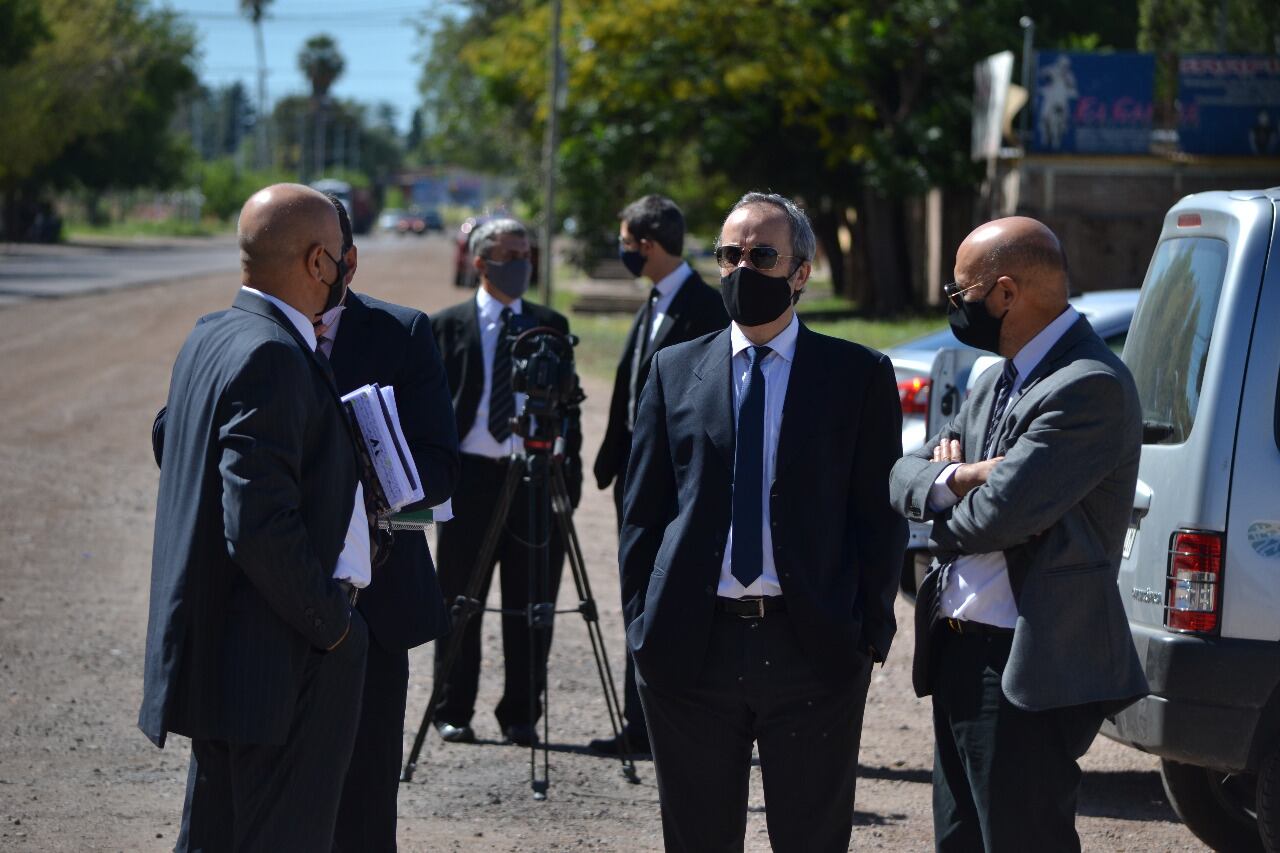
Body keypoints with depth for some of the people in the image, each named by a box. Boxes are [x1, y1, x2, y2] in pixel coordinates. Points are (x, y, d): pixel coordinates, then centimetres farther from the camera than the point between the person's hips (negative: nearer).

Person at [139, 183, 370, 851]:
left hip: (215, 650, 10)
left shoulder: (209, 338, 10)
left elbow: (166, 437, 29)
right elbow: (260, 526, -26)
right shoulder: (271, 356, -21)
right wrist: (332, 625, -14)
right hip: (278, 662, -10)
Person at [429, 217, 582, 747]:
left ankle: (521, 714, 11)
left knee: (531, 604, 3)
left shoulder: (551, 326, 12)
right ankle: (454, 713, 12)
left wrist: (571, 469, 4)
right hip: (471, 473, -2)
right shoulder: (449, 325, 5)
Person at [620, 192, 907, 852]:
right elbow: (642, 511, 10)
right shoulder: (675, 370, 9)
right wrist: (643, 624, 3)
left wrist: (870, 638, -4)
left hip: (814, 650, -2)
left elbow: (881, 517, 2)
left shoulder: (860, 376, 3)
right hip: (691, 647, 2)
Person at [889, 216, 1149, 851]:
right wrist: (956, 478, -11)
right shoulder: (998, 380, 15)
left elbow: (1000, 513, -23)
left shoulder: (1090, 387, -17)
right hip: (958, 654, 10)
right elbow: (905, 475, 12)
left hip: (1027, 672, -10)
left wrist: (945, 524, -1)